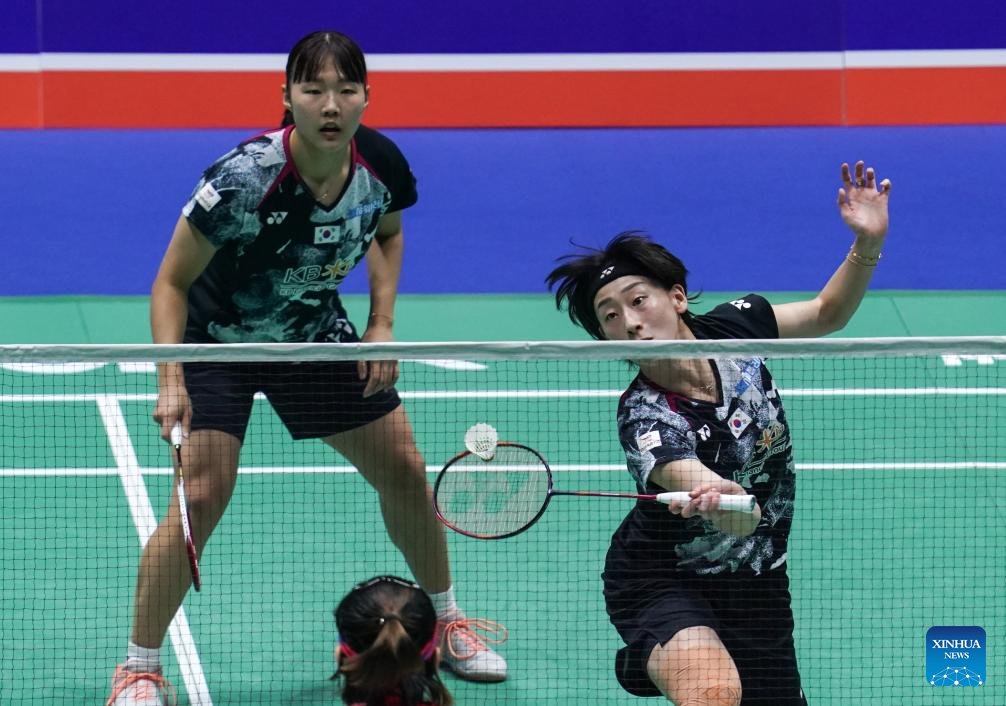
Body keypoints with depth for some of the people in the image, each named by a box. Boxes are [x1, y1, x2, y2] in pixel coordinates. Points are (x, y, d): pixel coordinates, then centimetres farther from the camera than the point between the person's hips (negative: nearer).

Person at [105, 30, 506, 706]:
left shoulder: (382, 164, -18)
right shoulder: (245, 180, -34)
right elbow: (172, 283, -23)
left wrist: (382, 324, -4)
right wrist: (172, 383, -33)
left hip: (316, 334, 5)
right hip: (218, 340, -5)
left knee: (406, 472, 8)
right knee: (203, 494, -18)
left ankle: (448, 623, 32)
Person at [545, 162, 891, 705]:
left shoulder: (733, 327, -12)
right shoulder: (643, 419, -27)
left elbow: (827, 313, 8)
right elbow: (740, 521, -41)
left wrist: (868, 243, -10)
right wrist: (718, 501, -66)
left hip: (756, 588, 7)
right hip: (663, 583, -6)